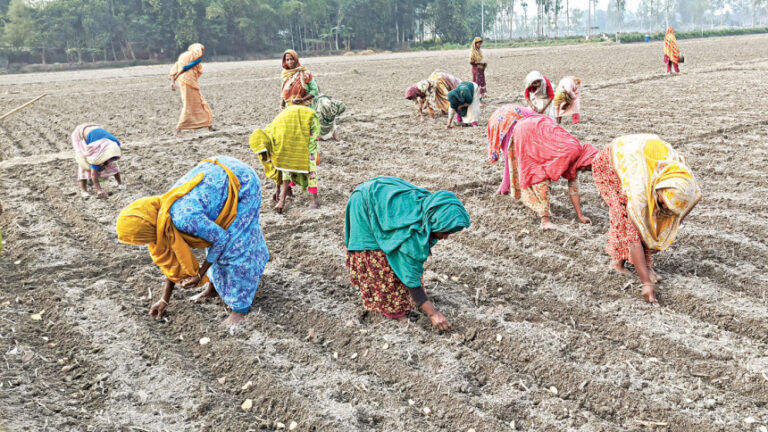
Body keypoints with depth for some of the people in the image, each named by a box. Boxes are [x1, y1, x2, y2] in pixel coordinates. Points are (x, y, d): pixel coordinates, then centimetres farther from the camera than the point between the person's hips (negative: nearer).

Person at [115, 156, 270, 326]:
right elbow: (171, 257, 9)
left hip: (241, 183, -8)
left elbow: (220, 238, -20)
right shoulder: (162, 217, -3)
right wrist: (165, 299, 13)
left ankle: (241, 307, 3)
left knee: (233, 247, -6)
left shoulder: (183, 218, -32)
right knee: (211, 237, 17)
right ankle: (214, 287, 35)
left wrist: (200, 274, -12)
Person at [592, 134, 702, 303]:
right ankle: (618, 262, -3)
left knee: (649, 214, -10)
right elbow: (634, 239, -40)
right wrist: (646, 283, -39)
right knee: (625, 215, -19)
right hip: (608, 163, -5)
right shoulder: (640, 188, -44)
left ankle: (645, 264, -1)